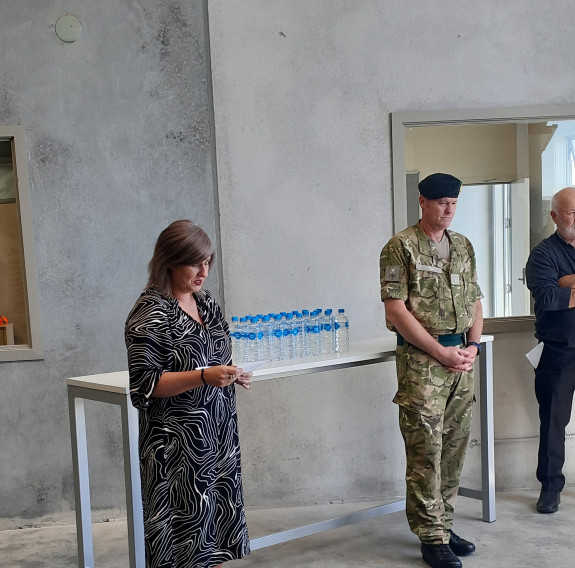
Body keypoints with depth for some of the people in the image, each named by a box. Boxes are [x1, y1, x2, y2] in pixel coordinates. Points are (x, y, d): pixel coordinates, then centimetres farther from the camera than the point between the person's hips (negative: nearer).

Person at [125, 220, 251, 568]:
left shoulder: (206, 301, 9)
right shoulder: (150, 314, -14)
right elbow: (145, 384, -18)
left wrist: (233, 374, 2)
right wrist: (204, 376, -26)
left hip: (218, 431, 8)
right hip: (178, 440, -8)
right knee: (186, 523, -2)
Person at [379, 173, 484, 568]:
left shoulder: (463, 246, 14)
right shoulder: (401, 247, -6)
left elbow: (475, 300, 18)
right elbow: (395, 310, -11)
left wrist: (473, 346, 1)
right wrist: (440, 351, -12)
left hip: (462, 360, 6)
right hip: (421, 361, -6)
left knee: (454, 449, 11)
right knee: (426, 453, -3)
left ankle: (443, 525, 24)